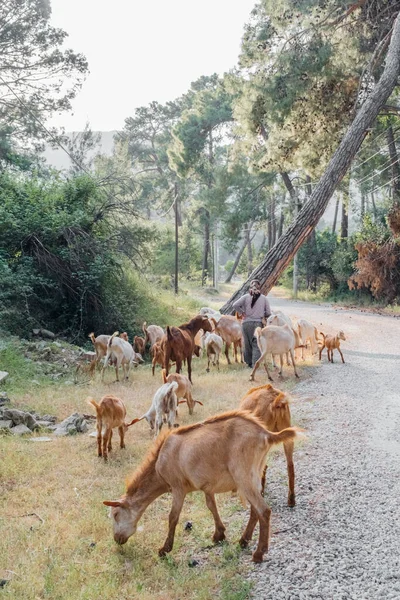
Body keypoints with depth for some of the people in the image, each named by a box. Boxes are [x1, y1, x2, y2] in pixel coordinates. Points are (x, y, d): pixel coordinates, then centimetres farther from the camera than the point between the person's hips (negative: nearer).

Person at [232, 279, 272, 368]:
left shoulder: (246, 297, 0)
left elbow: (235, 305, -9)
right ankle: (255, 363, -10)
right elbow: (268, 313, 3)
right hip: (258, 323, -1)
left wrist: (242, 313, 2)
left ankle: (249, 362, 23)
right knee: (257, 344, 1)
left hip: (247, 323, 1)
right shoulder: (263, 298, 1)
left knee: (248, 343, 14)